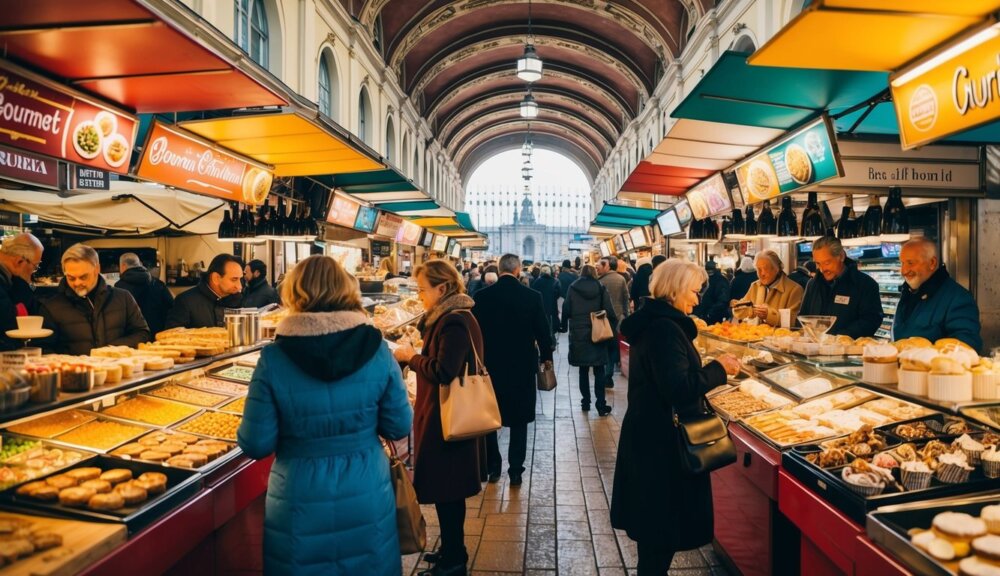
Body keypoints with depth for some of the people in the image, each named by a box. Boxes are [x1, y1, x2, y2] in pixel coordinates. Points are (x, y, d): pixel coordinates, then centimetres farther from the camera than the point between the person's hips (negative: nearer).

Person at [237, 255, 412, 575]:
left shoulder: (274, 359, -15)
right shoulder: (377, 349, -10)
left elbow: (256, 445, -10)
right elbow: (399, 427, -3)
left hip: (301, 508, -1)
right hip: (368, 499, 2)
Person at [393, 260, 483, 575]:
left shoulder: (455, 322, -21)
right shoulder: (449, 316, 11)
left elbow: (443, 371, -26)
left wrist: (411, 356, -14)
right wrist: (414, 356, 5)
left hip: (446, 418, -10)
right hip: (442, 413, 10)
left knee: (445, 489, 3)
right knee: (446, 487, 20)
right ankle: (451, 549, 34)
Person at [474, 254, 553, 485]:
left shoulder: (482, 296, -7)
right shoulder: (533, 297, -9)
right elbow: (543, 331, -3)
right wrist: (546, 356, 15)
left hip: (490, 365, 1)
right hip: (522, 366, 0)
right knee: (519, 420, 10)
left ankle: (492, 466, 22)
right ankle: (515, 470, 12)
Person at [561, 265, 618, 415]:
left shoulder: (573, 288, 0)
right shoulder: (601, 288, 0)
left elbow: (566, 310, 1)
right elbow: (609, 311, -5)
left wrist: (564, 326, 11)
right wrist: (614, 325, 3)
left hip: (578, 334, 1)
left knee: (583, 370, 11)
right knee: (599, 371, 3)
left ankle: (585, 402, 15)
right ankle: (601, 405, 0)